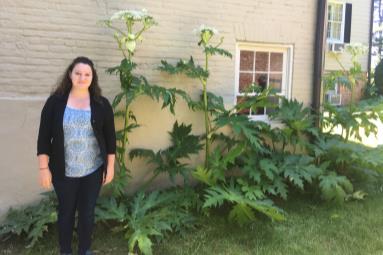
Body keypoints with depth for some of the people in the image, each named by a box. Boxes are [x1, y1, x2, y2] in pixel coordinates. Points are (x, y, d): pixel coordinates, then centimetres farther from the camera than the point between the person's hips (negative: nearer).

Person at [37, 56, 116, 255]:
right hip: (63, 171, -1)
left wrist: (110, 166, 1)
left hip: (93, 170, 1)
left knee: (87, 212, 12)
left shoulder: (101, 104, -2)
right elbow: (44, 137, -4)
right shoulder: (55, 101, -5)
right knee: (66, 211, 14)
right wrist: (43, 167, -6)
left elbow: (110, 137, 2)